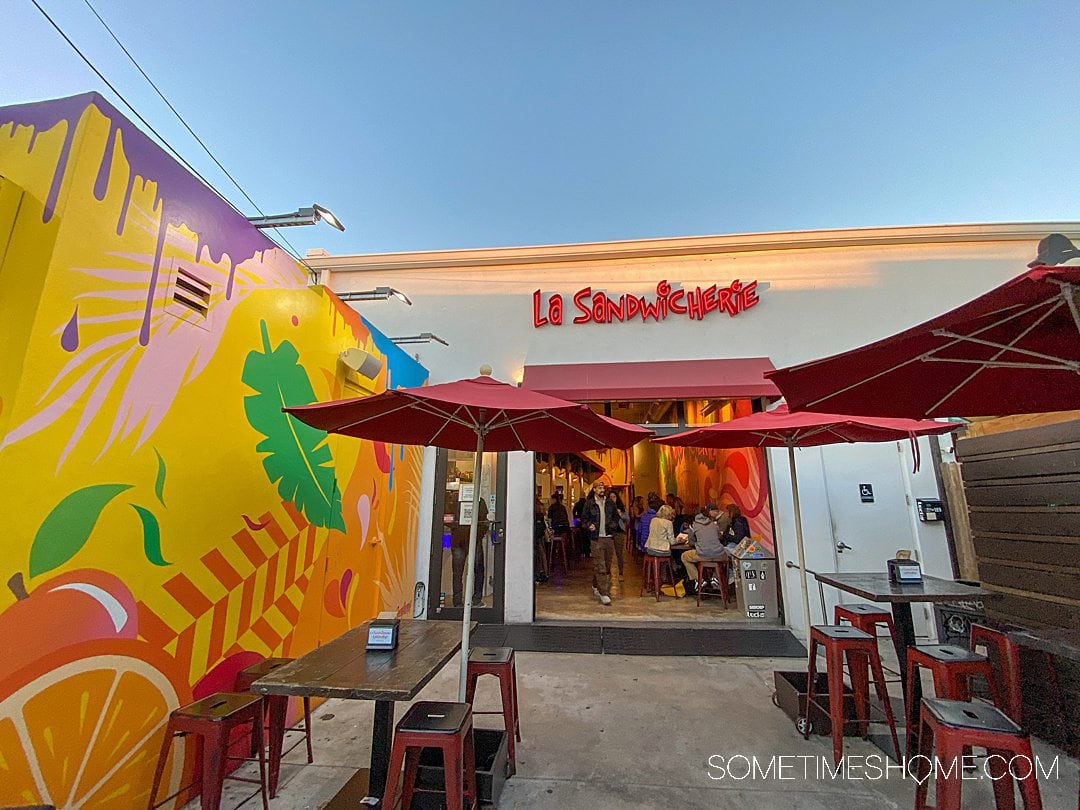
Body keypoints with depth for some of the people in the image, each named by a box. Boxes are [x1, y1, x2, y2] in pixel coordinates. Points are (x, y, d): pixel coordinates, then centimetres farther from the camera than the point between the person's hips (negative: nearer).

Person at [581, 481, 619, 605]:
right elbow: (583, 519, 4)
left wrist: (614, 524, 1)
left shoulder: (610, 504, 10)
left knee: (607, 566, 12)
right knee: (600, 567, -9)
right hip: (596, 539, -4)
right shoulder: (589, 504, 1)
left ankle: (596, 587, 31)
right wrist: (588, 525, -15)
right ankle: (603, 594, -6)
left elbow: (616, 517, 20)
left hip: (609, 538, 4)